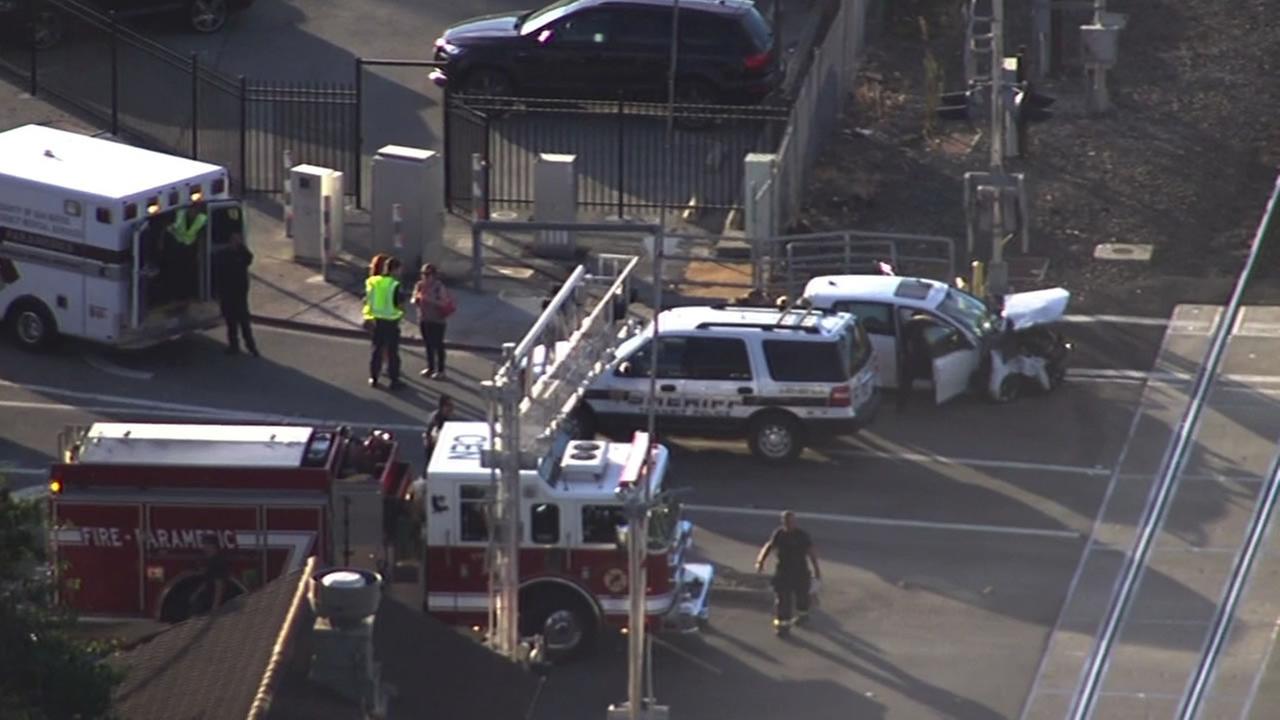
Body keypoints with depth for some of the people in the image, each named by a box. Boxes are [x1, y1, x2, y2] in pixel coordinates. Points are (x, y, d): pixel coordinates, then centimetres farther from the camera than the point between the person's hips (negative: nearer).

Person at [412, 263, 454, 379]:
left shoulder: (439, 286, -12)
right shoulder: (419, 285, 4)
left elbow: (443, 303, -18)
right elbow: (414, 302, 7)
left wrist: (430, 300, -26)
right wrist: (417, 299, -15)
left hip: (437, 320, -6)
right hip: (423, 319, 6)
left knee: (438, 345, -2)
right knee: (428, 344, 13)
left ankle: (440, 370, 4)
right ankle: (430, 368, 24)